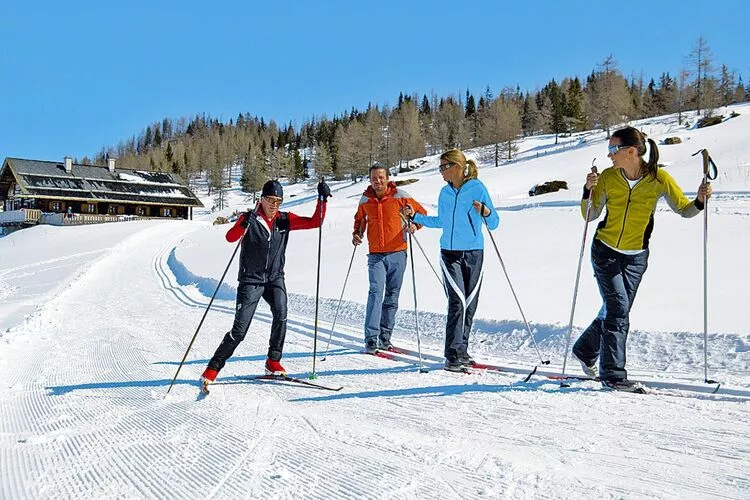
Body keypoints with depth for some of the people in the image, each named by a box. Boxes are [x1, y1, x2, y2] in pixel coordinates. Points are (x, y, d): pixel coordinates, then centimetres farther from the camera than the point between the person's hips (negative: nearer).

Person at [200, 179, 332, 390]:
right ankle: (213, 367, 9)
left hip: (275, 278, 3)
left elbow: (314, 222, 1)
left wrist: (322, 199, -11)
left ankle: (273, 362, -6)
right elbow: (230, 237, -23)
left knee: (281, 314, -21)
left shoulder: (285, 220, 3)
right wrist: (243, 224, -42)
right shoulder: (250, 218, -8)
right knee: (239, 329, -6)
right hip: (251, 279, -3)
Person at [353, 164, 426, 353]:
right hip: (376, 254, 0)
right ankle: (371, 338, -13)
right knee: (376, 292, -14)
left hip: (397, 253, 0)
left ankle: (385, 336, 17)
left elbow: (421, 213, 7)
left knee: (392, 296, 6)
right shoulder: (365, 200, 6)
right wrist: (357, 233, 7)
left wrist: (414, 225, -12)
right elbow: (360, 219, 26)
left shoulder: (400, 196, -2)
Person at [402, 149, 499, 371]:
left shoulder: (477, 188, -4)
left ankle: (461, 351, 21)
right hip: (450, 253, 1)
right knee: (457, 302, -11)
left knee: (470, 304, 6)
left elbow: (494, 224, -4)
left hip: (474, 254, -1)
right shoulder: (445, 192, 8)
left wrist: (486, 212, -25)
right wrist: (415, 216, 17)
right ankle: (453, 355, -10)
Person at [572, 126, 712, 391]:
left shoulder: (659, 178, -12)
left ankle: (586, 351, 33)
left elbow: (684, 210, -3)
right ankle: (613, 374, -2)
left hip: (635, 257, 1)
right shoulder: (608, 177, -9)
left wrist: (700, 201, -23)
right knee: (618, 309, -10)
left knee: (616, 310, 8)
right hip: (605, 251, -1)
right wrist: (588, 192, -20)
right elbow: (590, 216, -4)